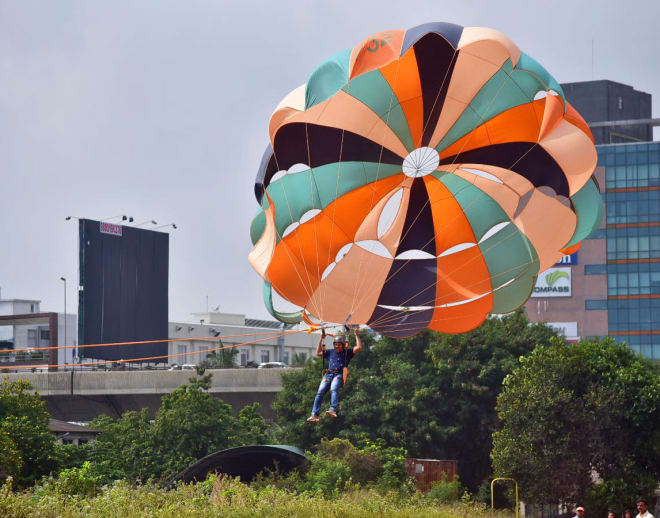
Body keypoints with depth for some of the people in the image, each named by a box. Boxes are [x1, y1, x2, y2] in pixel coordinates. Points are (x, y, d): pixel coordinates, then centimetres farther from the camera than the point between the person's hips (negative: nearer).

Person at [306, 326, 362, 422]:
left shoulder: (347, 352, 16)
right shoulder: (331, 352, 28)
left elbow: (359, 347, 8)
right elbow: (318, 353, 31)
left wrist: (356, 335, 10)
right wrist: (321, 339, 31)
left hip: (339, 374, -4)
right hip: (328, 374, 4)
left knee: (334, 389, -34)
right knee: (320, 392, -16)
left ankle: (333, 410, -51)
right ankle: (315, 415, -23)